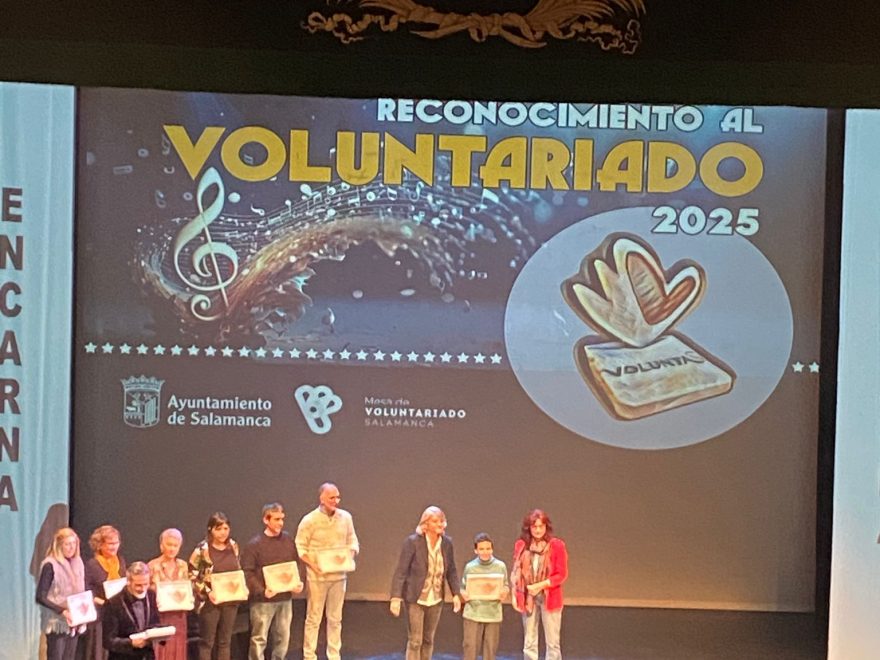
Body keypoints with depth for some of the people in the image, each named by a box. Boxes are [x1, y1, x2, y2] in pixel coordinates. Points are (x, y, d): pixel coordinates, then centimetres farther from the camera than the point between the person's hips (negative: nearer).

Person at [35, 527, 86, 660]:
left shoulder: (78, 563, 7)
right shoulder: (50, 565, -13)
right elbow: (40, 597, -16)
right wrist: (62, 611, -24)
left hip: (74, 621, 6)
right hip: (57, 622, -6)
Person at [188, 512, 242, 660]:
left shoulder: (233, 546, 4)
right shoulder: (203, 549, -13)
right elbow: (192, 576, -11)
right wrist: (207, 592, -18)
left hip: (231, 600, 5)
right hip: (210, 602, -5)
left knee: (225, 641, 12)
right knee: (207, 642, 4)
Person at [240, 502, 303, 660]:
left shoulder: (288, 540, 6)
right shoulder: (255, 544, -10)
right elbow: (247, 573, -13)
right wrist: (261, 591, -22)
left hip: (285, 598, 5)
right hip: (263, 600, -5)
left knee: (283, 637, 13)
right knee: (259, 638, 1)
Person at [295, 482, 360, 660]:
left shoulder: (345, 517, 1)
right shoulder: (309, 520, -9)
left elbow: (353, 543, 11)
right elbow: (300, 548, -6)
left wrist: (350, 556, -9)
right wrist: (314, 566, -18)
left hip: (339, 574, 4)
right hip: (318, 576, -4)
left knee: (335, 618, 12)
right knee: (313, 618, 3)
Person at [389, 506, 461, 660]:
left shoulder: (447, 543, -1)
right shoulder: (413, 541, -15)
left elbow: (451, 571, 8)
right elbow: (401, 571, -14)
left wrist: (456, 594, -1)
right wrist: (396, 597, -20)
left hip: (436, 600, 5)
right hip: (416, 599, -5)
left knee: (428, 640, 13)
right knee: (415, 641, -2)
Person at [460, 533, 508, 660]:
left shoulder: (500, 566, 1)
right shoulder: (470, 567, 0)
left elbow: (505, 586, 8)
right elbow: (463, 588, 6)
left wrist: (504, 593, -13)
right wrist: (464, 594, -15)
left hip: (493, 614, 1)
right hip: (473, 614, -1)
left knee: (490, 650, 7)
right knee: (470, 648, 0)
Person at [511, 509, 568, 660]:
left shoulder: (556, 545, -7)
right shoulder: (521, 545, 3)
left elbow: (562, 574, -6)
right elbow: (516, 572, 8)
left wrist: (540, 585, -15)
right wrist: (514, 595, 0)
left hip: (549, 597, -3)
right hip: (527, 598, 3)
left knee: (552, 642, 1)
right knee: (529, 643, 8)